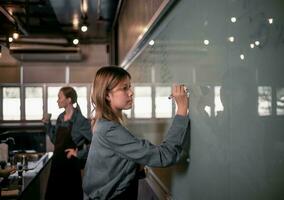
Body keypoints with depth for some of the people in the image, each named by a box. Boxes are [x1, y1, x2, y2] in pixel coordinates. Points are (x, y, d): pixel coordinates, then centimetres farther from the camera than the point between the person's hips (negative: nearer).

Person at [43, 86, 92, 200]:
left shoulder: (80, 120, -16)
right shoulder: (60, 118, 6)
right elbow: (55, 140, 14)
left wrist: (79, 154, -16)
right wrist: (48, 124, 7)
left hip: (71, 163, -7)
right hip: (57, 161, 7)